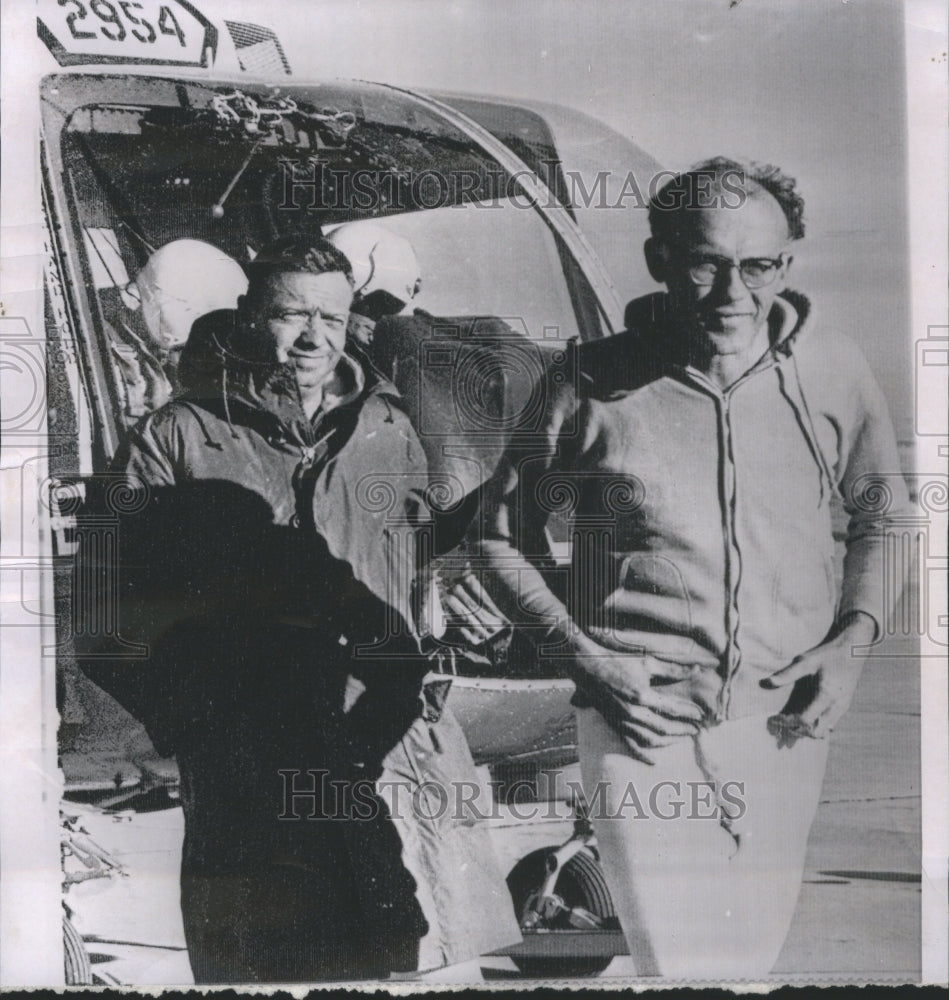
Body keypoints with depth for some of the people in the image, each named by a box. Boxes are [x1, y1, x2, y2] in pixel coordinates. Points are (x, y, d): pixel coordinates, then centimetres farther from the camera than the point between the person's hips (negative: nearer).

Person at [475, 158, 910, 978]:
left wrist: (856, 637, 0)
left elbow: (883, 514, 14)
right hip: (643, 725, -3)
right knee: (675, 964, -3)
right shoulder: (595, 383, -9)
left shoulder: (834, 370, -3)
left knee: (756, 952, 21)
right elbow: (504, 531, 3)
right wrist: (582, 655, -7)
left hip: (785, 722, 3)